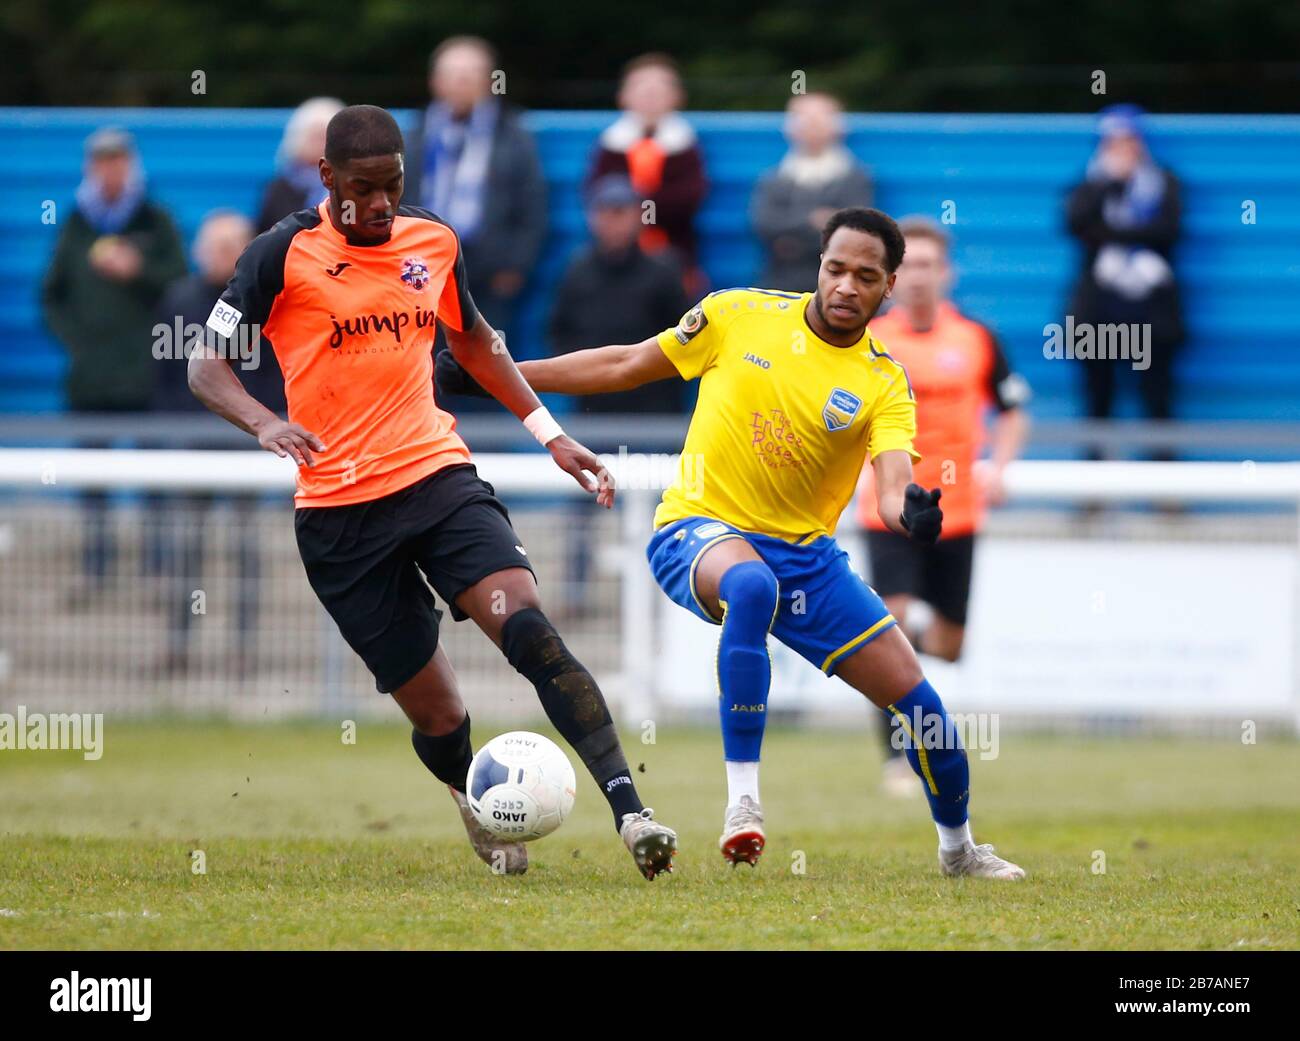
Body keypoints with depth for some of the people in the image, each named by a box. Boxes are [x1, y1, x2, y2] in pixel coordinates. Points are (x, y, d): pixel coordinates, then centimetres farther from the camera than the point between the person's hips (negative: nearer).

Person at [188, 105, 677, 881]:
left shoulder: (434, 242, 8)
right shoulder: (284, 255, -5)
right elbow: (207, 364, -6)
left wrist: (549, 432, 22)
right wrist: (264, 423, -27)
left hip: (439, 475, 2)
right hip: (340, 513, -2)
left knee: (529, 629, -22)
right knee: (437, 715, 0)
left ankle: (630, 812, -29)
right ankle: (479, 810, 34)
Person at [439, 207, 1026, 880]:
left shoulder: (884, 385, -2)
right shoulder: (739, 317, -3)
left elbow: (893, 487, -19)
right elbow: (625, 366, 7)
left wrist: (911, 512, -45)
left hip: (805, 555, 3)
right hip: (697, 533, -3)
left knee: (915, 695, 0)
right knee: (751, 586, -40)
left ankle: (958, 847, 29)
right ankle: (742, 796, -36)